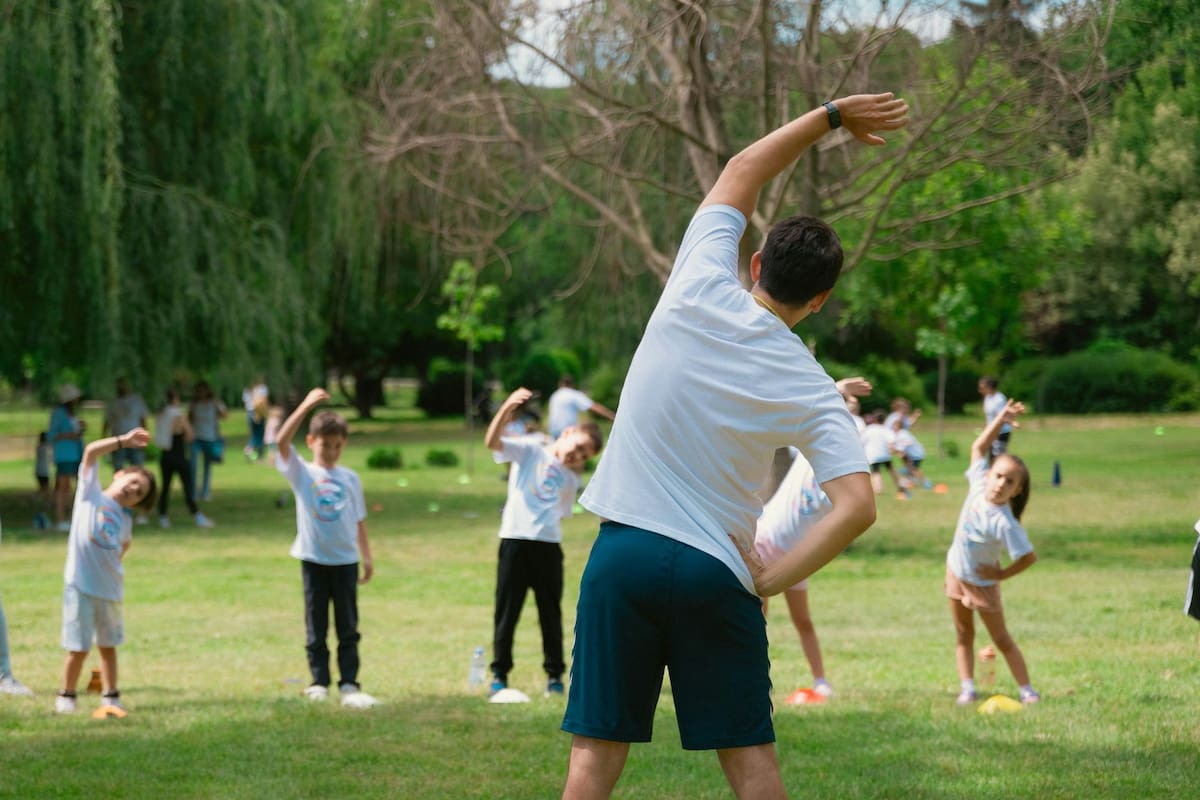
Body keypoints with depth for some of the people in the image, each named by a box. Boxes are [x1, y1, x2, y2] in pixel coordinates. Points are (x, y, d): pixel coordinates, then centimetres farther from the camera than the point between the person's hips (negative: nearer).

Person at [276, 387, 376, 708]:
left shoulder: (350, 478, 7)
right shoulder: (302, 473, -1)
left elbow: (359, 521, 12)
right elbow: (282, 441, -17)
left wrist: (367, 557, 8)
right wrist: (306, 406, -25)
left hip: (346, 560, 2)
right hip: (314, 560, -2)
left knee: (348, 628, 3)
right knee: (316, 627, 5)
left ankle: (349, 685, 4)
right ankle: (319, 683, 11)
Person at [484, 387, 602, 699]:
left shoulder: (571, 480, 19)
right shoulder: (529, 450, 4)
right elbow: (492, 441, -14)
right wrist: (507, 407, -28)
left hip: (548, 545, 4)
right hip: (515, 540, -4)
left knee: (551, 612, 7)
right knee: (507, 611, 1)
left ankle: (554, 675, 16)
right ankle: (499, 674, 9)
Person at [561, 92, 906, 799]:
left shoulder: (700, 291, -3)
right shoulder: (814, 394, -3)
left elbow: (740, 174, 12)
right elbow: (857, 507, -13)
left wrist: (830, 116, 17)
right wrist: (770, 581, -7)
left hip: (624, 552, 1)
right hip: (717, 571, -1)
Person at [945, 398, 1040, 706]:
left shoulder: (1004, 522, -34)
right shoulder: (979, 484, -17)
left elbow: (1029, 557, -31)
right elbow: (979, 447, -6)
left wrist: (1002, 574, -18)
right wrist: (1001, 418, -18)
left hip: (982, 582, -7)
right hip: (956, 572, 7)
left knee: (1001, 639, 1)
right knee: (963, 635, 8)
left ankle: (1027, 689, 9)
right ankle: (967, 688, 12)